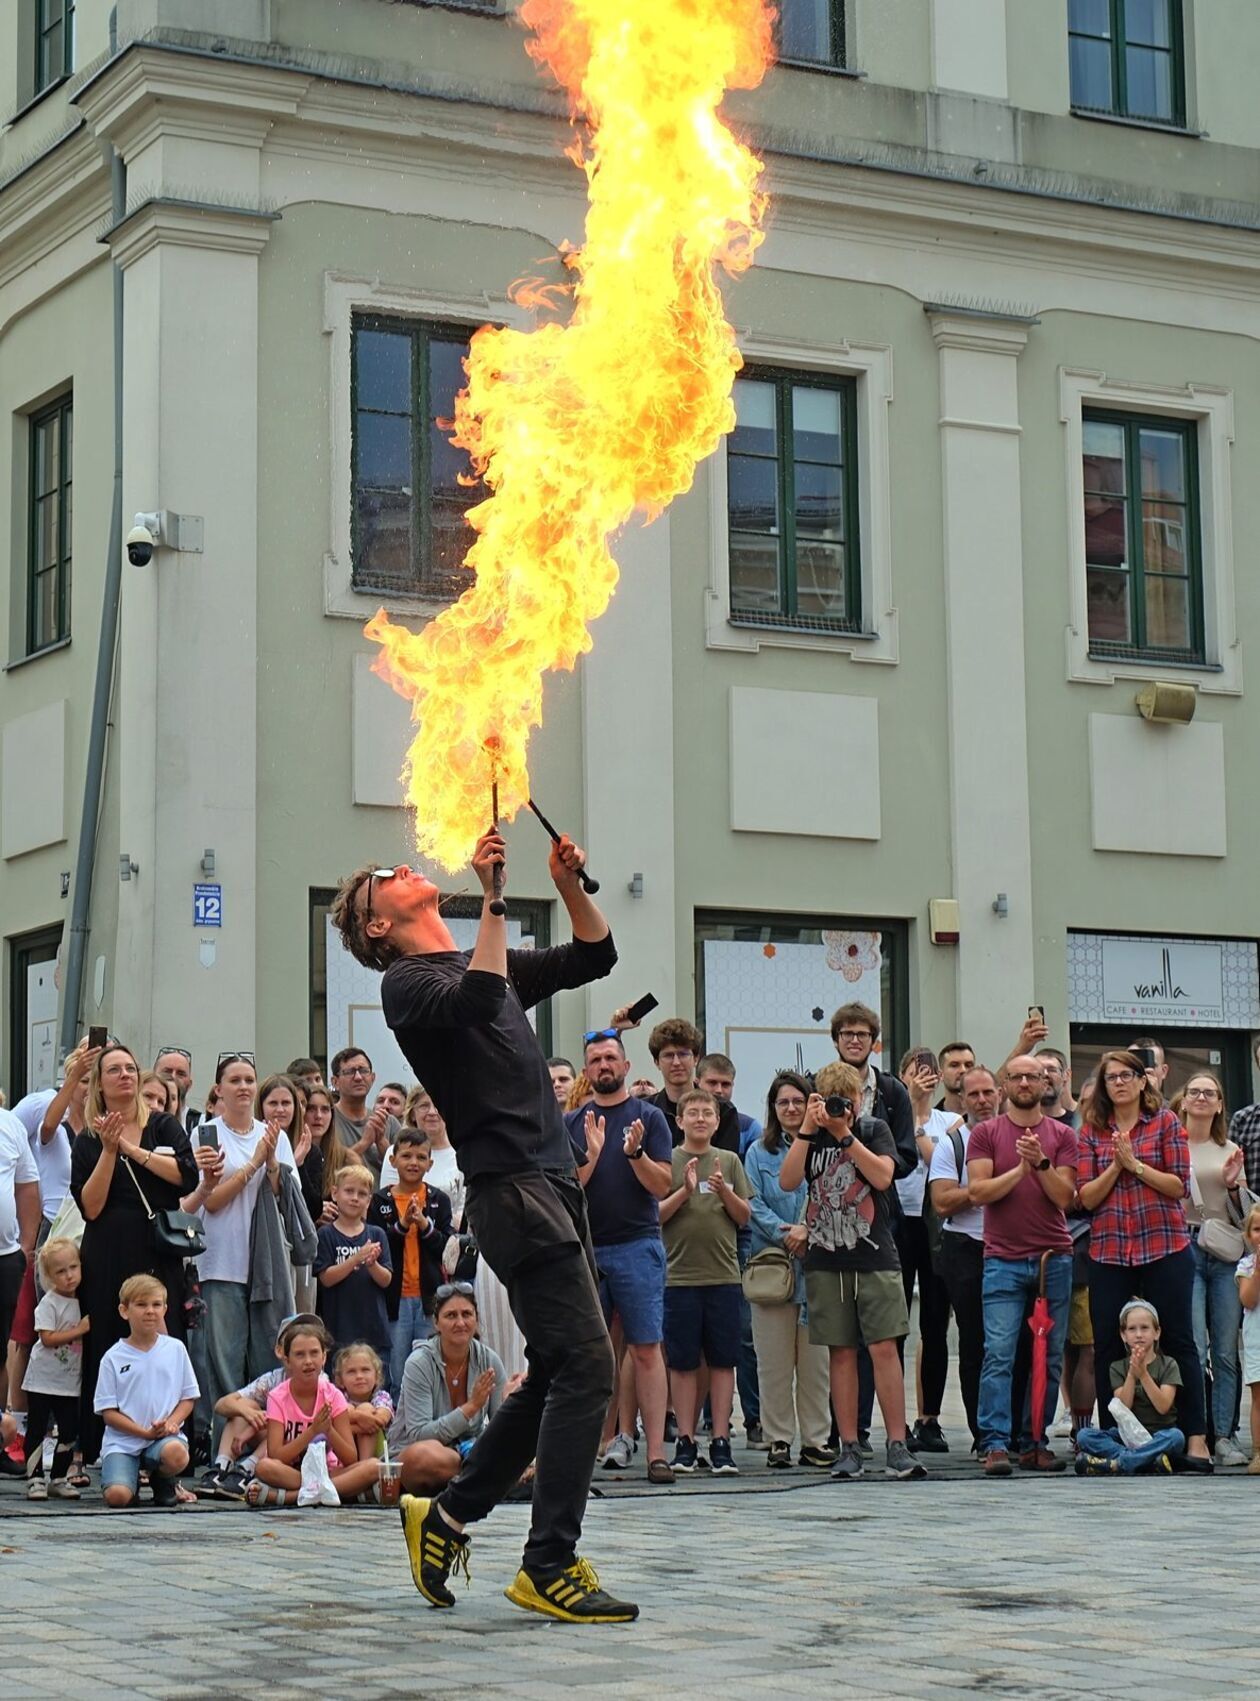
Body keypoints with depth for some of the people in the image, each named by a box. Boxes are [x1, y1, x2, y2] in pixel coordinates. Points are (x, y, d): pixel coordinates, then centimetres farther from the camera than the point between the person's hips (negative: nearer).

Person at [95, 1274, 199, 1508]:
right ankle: (132, 1477, 13)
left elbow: (189, 1397, 10)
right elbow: (108, 1412, -1)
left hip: (165, 1436, 1)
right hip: (122, 1441, -1)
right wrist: (146, 1432, -14)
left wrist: (172, 1422, -11)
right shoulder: (113, 1358, 1)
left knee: (176, 1453, -35)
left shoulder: (176, 1349, 7)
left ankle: (163, 1481, 2)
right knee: (117, 1496, -26)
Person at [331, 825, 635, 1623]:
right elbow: (478, 999, -24)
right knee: (585, 1367, -14)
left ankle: (449, 1513, 21)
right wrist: (494, 901, -22)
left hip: (554, 1183, 9)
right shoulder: (408, 981, -3)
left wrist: (571, 886, 8)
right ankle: (549, 1567, -10)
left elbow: (594, 957, 23)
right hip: (511, 1188, -9)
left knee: (558, 1376, 12)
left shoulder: (492, 962, 22)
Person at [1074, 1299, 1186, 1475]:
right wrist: (1132, 1374, -16)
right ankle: (1149, 1459, -35)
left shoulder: (1168, 1365, 3)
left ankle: (1113, 1464, -37)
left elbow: (1163, 1406, -10)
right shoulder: (1118, 1368, 9)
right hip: (1128, 1436, 2)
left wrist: (1143, 1374, -16)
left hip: (1159, 1436, -2)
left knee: (1176, 1437, -37)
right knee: (1084, 1436, -23)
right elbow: (1123, 1408, -5)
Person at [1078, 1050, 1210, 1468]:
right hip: (1108, 1251, 3)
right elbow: (1086, 1197, 2)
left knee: (1178, 1341, -1)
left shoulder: (1165, 1121, 3)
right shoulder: (1092, 1131, 8)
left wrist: (1135, 1164, -11)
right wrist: (1115, 1166, -11)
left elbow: (1180, 1185, -4)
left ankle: (1196, 1438, 1)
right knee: (1107, 1347, 3)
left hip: (1164, 1248, -2)